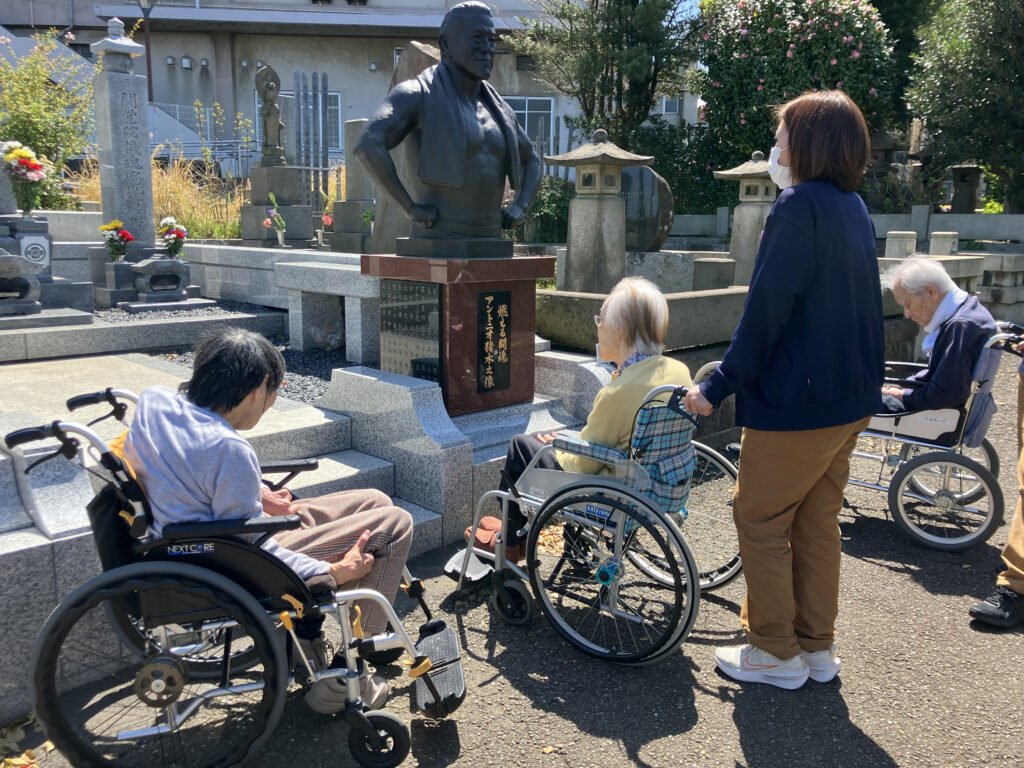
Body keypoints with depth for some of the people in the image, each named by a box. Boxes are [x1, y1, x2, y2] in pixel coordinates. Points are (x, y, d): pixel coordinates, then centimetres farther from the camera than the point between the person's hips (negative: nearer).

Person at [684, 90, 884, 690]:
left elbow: (767, 308, -21)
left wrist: (720, 385, -16)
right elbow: (863, 309, 16)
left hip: (797, 402, -9)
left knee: (761, 521, 5)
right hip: (850, 399, 9)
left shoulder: (799, 206, -16)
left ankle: (777, 652, 15)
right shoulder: (856, 209, 12)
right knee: (817, 521, 16)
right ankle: (818, 648, 27)